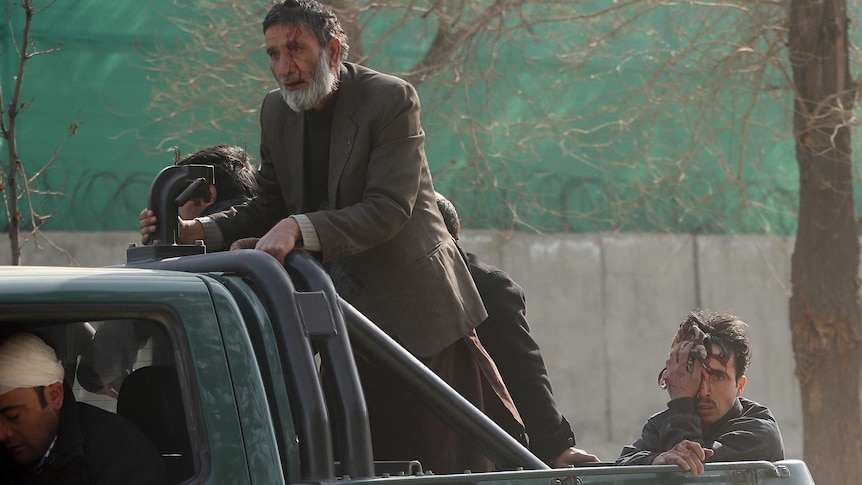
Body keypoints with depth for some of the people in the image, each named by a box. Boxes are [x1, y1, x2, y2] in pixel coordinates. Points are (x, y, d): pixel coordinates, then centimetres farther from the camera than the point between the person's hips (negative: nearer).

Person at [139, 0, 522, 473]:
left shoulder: (391, 99, -15)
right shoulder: (276, 111, 5)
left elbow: (389, 209, -24)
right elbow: (269, 207, 9)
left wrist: (299, 229, -36)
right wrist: (195, 231, -8)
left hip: (414, 308, -6)